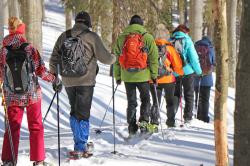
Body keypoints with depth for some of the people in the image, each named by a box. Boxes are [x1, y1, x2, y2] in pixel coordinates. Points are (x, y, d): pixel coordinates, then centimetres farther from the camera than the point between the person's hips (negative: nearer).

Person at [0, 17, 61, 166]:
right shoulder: (29, 48, -11)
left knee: (13, 127, 10)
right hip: (32, 94, -1)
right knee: (36, 126, 10)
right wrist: (55, 79, 5)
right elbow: (40, 70, -10)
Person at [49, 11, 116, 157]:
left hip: (68, 81, 4)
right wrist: (113, 58, 17)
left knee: (74, 111, 17)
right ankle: (80, 146, -6)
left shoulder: (64, 36, 8)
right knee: (83, 113, -2)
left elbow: (54, 58, 11)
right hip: (85, 81, -4)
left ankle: (80, 142, 22)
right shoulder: (91, 37, -6)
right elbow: (105, 57, -5)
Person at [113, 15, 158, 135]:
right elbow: (153, 57, -4)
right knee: (145, 99, 14)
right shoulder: (147, 37, -2)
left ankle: (132, 128, 7)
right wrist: (154, 74, 3)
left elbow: (116, 59, 8)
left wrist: (117, 76, 13)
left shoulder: (121, 38, 6)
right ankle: (143, 122, -2)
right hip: (143, 75, -2)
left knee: (131, 102, 11)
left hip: (127, 76, 2)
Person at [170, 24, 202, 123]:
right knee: (189, 95, 8)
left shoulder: (170, 41, 2)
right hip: (187, 72, -3)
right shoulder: (187, 41, -8)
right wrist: (198, 71, 0)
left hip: (174, 73, 3)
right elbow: (193, 58, -10)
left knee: (176, 95, 13)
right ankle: (188, 117, 4)